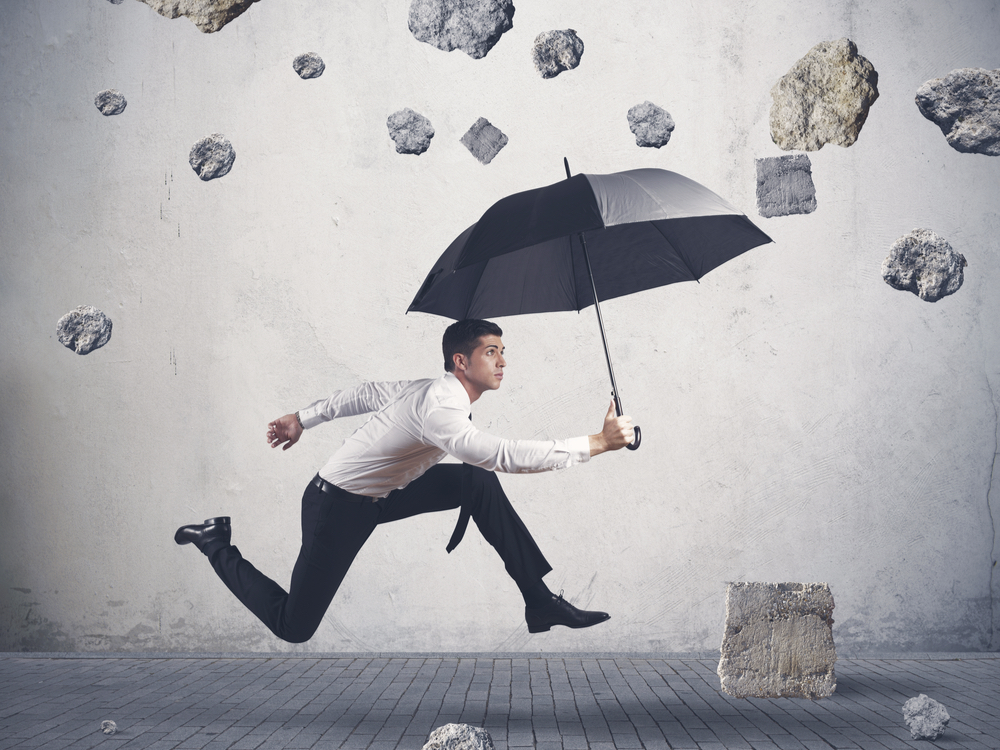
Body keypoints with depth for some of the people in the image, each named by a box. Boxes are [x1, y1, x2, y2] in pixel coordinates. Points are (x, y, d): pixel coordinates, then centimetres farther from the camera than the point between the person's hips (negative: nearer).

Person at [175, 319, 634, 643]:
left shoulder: (430, 389, 1)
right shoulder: (439, 408, -31)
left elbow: (363, 395, 13)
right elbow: (505, 455, -42)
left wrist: (303, 419, 25)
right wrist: (595, 444, -41)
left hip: (379, 496, 9)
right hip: (336, 508, -9)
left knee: (478, 482, -8)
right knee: (293, 627, -2)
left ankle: (540, 601, -8)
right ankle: (217, 544, 17)